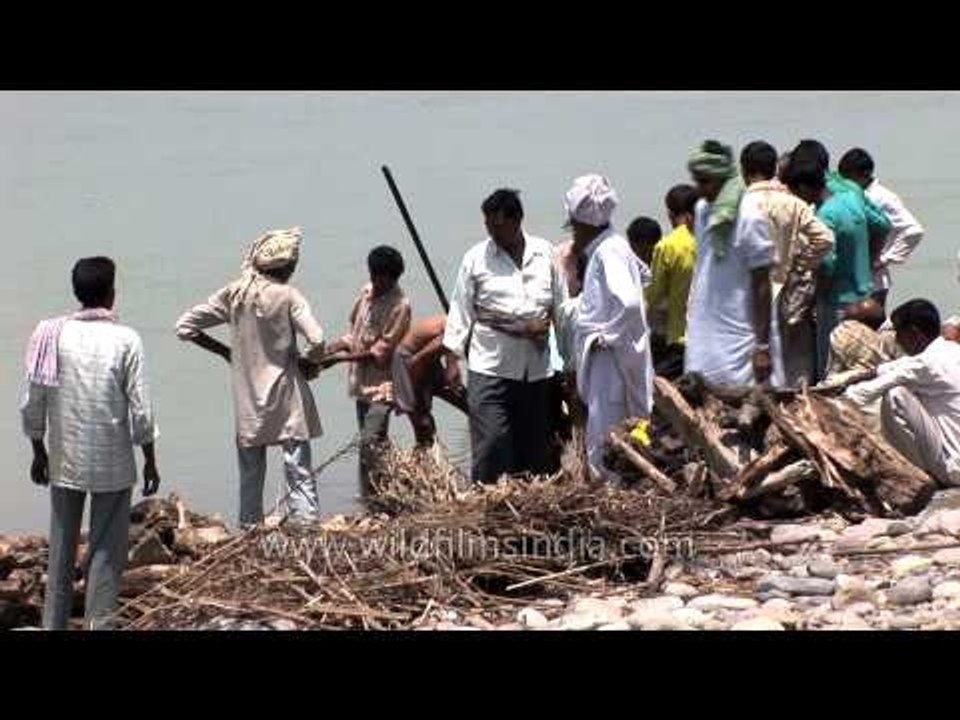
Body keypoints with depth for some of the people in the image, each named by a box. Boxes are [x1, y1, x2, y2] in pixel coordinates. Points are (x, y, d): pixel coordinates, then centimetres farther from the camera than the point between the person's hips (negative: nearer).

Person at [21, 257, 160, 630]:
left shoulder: (52, 335, -3)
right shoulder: (125, 340, -11)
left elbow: (32, 403, 1)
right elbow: (140, 410, -10)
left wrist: (39, 452, 14)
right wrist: (150, 462, 2)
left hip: (64, 462, 3)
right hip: (113, 464, -3)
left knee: (61, 547, 13)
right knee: (106, 552, 5)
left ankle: (53, 625, 18)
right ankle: (98, 624, 4)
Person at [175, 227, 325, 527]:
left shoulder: (233, 294, 1)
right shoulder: (288, 296, -12)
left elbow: (185, 327, 4)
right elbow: (316, 341, -23)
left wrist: (225, 351, 11)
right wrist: (309, 363, -2)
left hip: (247, 402, 4)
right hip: (287, 400, -4)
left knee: (251, 474, 15)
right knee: (298, 471, -2)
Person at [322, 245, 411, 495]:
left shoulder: (399, 305, -14)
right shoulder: (366, 292, 7)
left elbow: (380, 352, -15)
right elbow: (354, 331, 17)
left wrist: (342, 357, -18)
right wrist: (332, 348, 0)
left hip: (381, 385, -7)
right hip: (362, 383, 7)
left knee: (370, 445, -15)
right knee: (370, 445, 13)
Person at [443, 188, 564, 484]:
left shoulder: (544, 253, 8)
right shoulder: (476, 258, 1)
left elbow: (561, 303, 15)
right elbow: (460, 311, 2)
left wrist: (546, 322, -5)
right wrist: (452, 358, -3)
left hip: (536, 367, 3)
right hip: (490, 367, -3)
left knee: (534, 444, 8)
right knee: (490, 440, -11)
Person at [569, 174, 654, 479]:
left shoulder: (607, 253, -17)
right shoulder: (612, 244, 12)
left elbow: (629, 303, -30)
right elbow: (642, 273, 31)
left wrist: (607, 336, -18)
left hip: (612, 357, -10)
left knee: (603, 447, -9)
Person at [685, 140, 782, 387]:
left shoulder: (748, 216, -14)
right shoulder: (702, 209, 8)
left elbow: (762, 285, -13)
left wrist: (763, 345, -15)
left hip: (739, 336, -7)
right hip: (704, 335, 7)